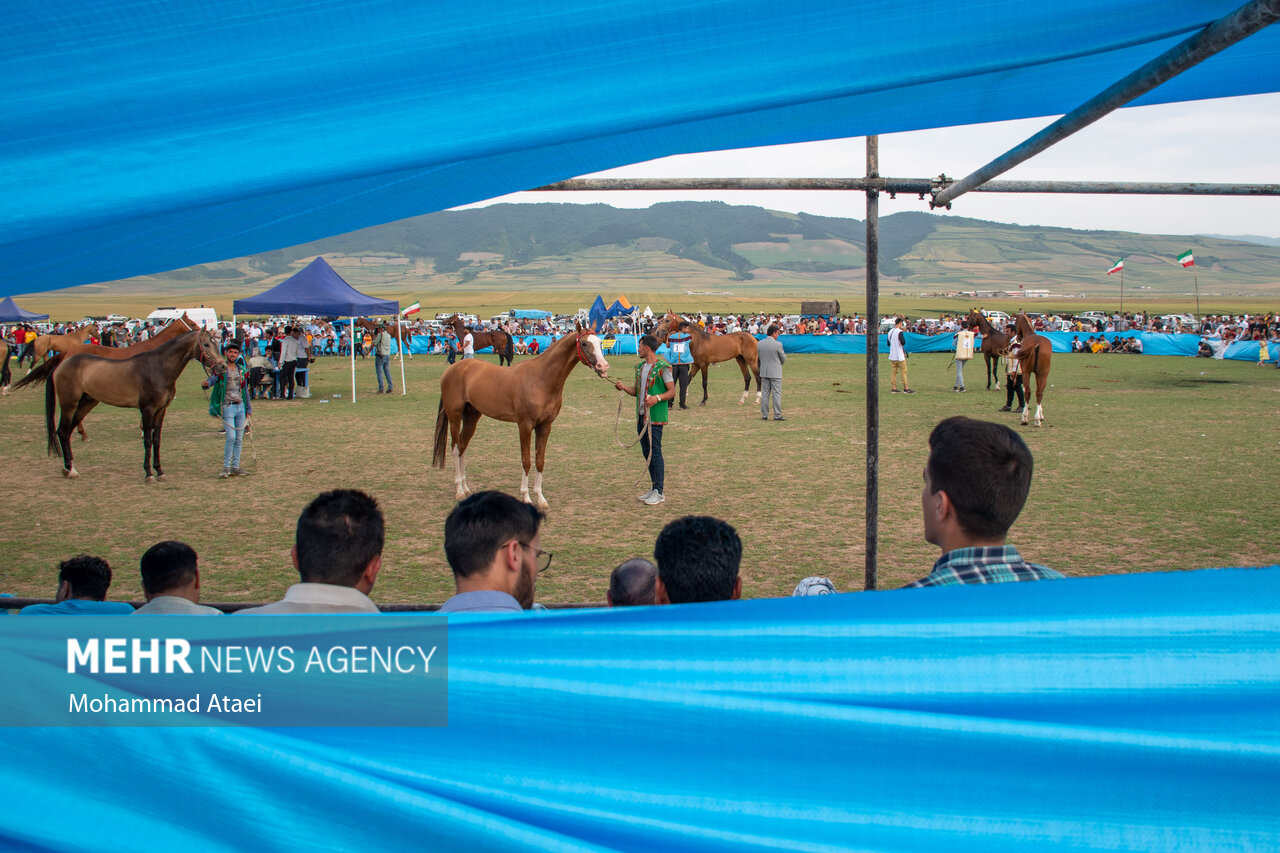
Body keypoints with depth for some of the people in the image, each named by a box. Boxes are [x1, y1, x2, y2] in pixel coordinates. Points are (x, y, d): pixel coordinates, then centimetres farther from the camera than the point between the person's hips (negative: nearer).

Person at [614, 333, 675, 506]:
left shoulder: (663, 367, -9)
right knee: (646, 452, 12)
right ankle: (654, 488, 22)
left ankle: (658, 492, -3)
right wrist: (624, 387, 1)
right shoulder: (639, 367, 15)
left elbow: (672, 392, -10)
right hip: (641, 416, 8)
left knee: (655, 452, -7)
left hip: (655, 417, -8)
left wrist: (657, 398, -26)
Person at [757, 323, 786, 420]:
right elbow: (783, 358, -5)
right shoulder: (778, 344, -15)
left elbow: (760, 356, 9)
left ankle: (764, 415, 10)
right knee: (776, 394, 1)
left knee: (765, 393, 10)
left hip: (764, 372, 5)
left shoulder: (760, 343, 1)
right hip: (775, 373, -5)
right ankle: (777, 415, 2)